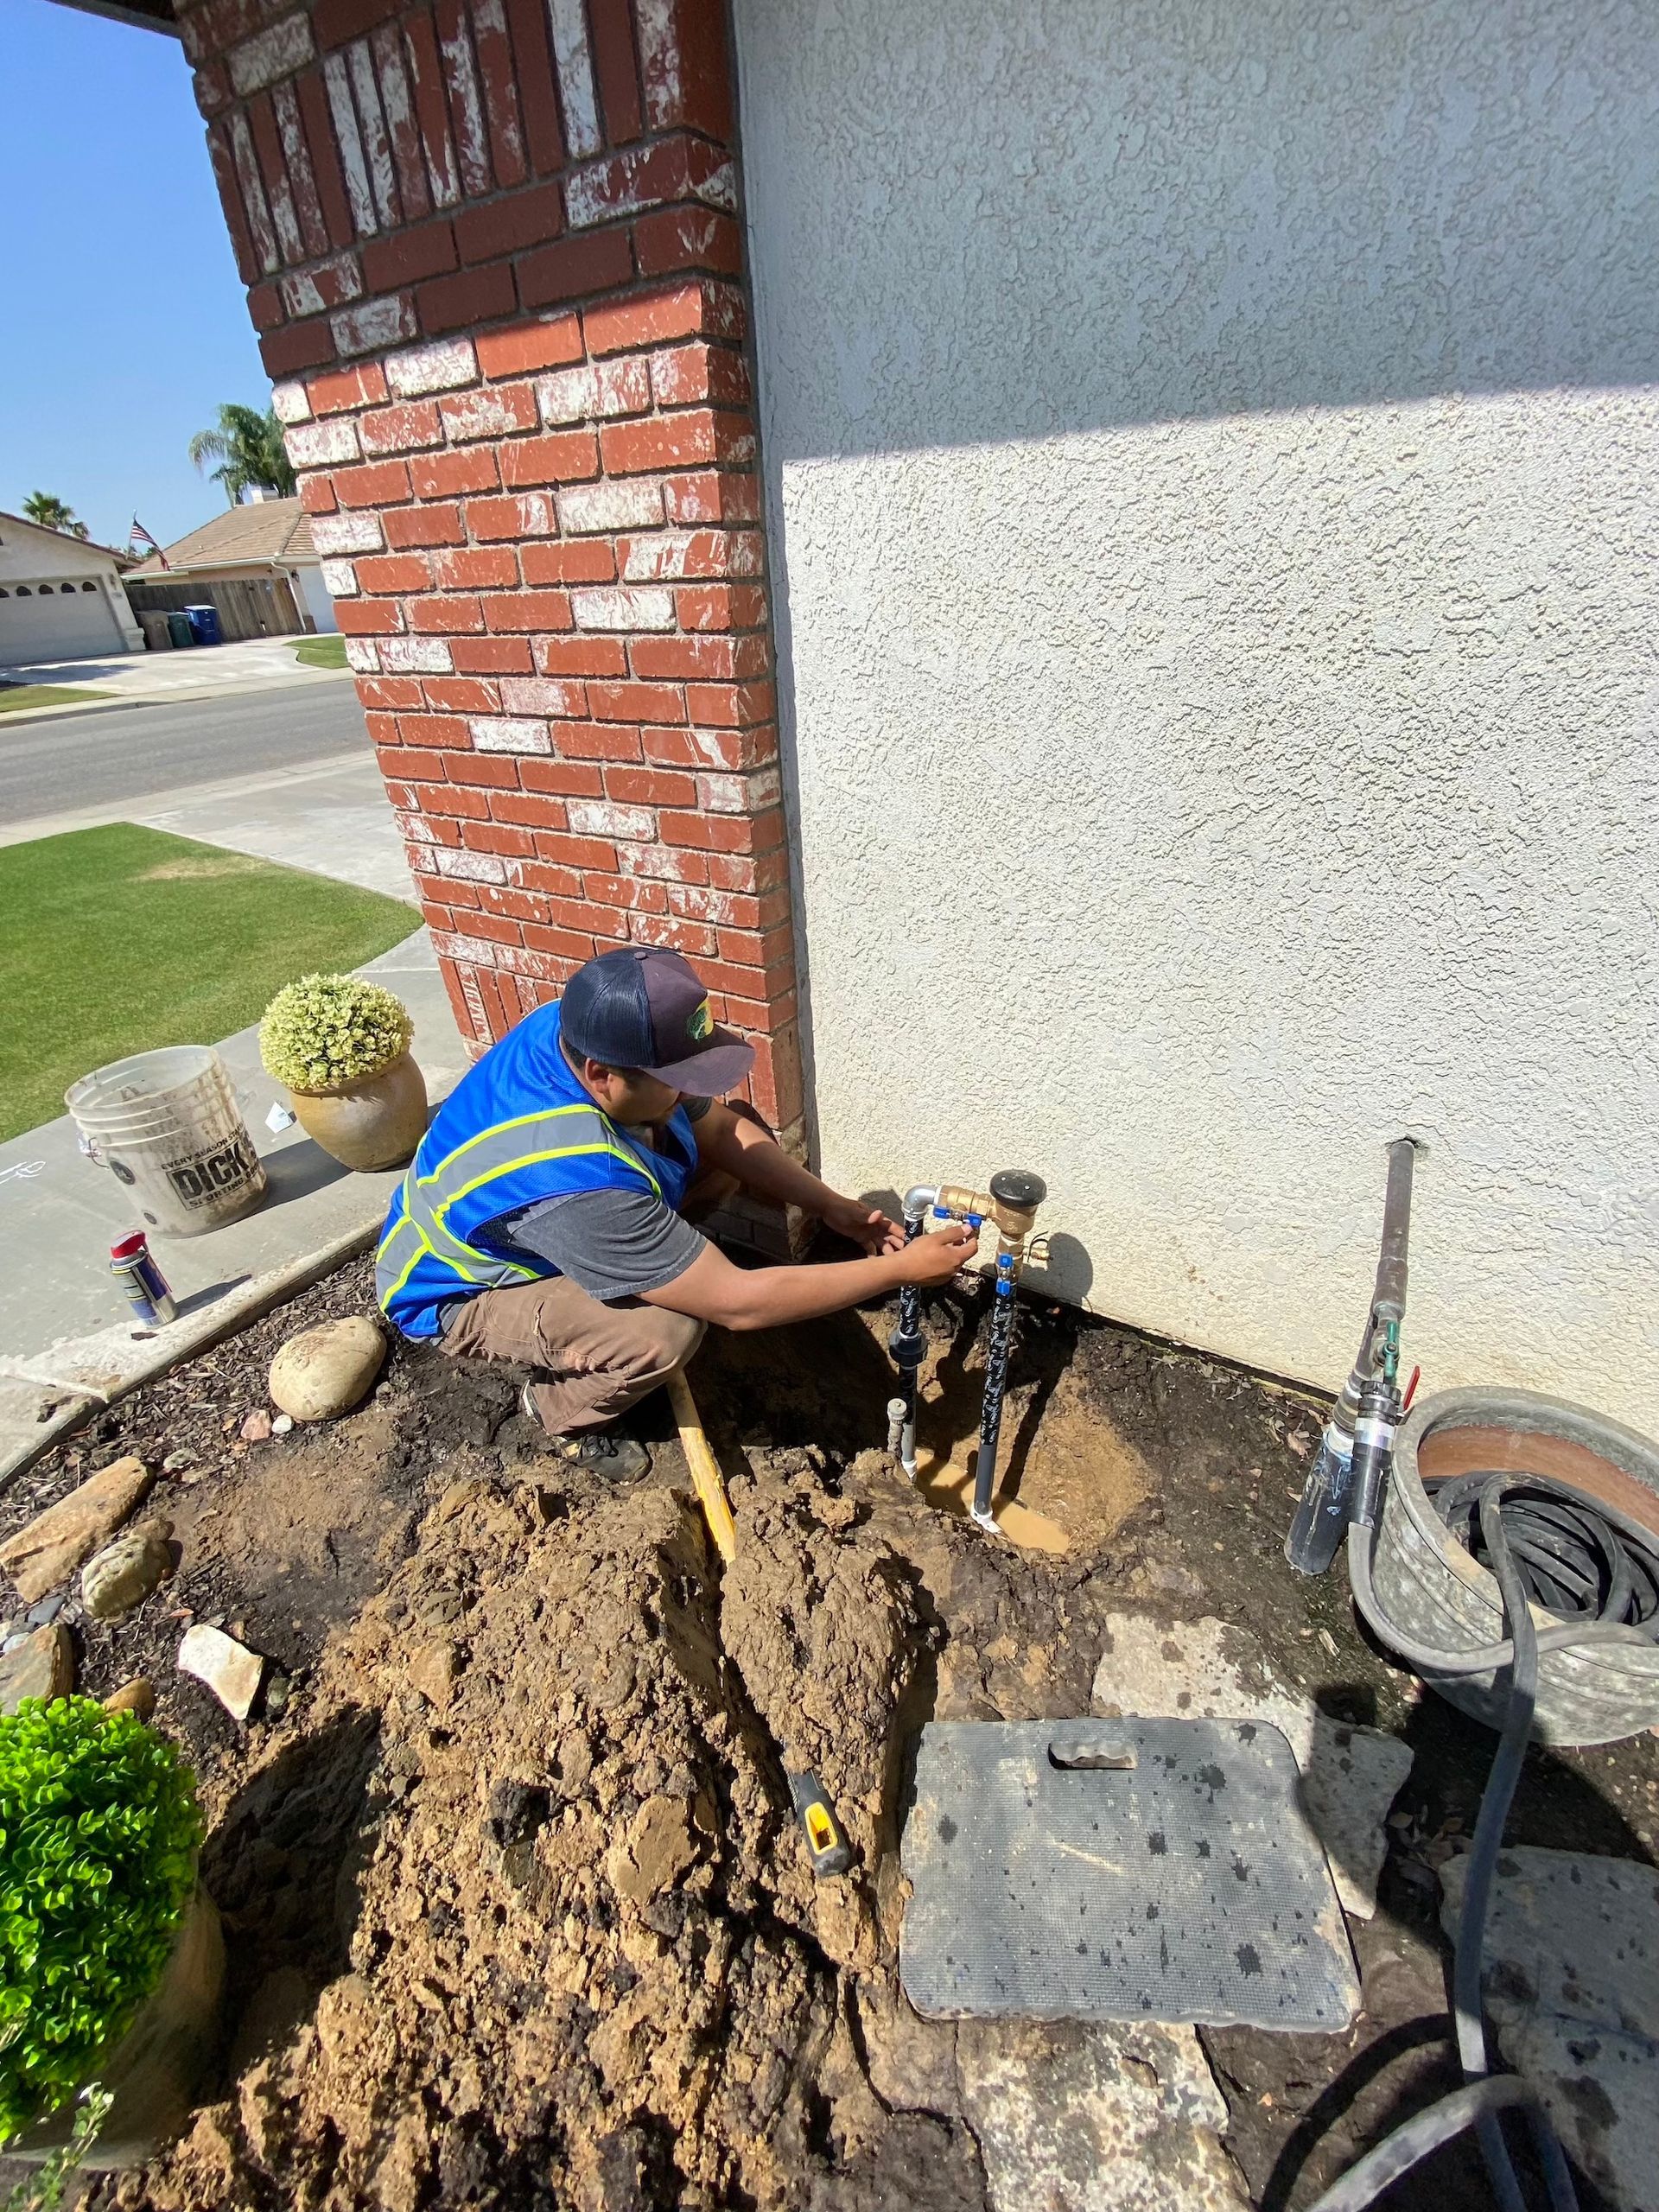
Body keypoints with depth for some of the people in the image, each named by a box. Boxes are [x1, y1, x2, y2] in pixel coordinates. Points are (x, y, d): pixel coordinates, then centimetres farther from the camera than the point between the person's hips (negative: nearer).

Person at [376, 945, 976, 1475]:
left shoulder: (588, 1030, -23)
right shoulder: (575, 1182, -45)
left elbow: (720, 1124, -8)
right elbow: (738, 1303, -37)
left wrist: (831, 1206, -14)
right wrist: (902, 1269, -31)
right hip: (464, 1291, -7)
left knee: (723, 1159, -6)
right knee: (667, 1333, -31)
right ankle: (562, 1410, 2)